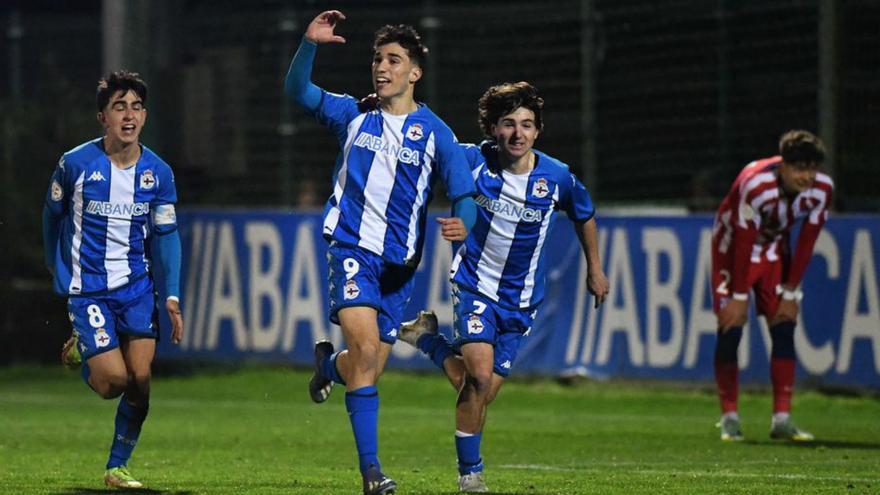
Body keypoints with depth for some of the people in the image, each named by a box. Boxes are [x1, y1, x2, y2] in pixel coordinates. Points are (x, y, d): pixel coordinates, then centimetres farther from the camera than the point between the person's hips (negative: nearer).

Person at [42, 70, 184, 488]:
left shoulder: (158, 172, -1)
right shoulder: (75, 164, -10)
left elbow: (166, 234, 5)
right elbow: (53, 216, 6)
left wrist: (172, 296, -3)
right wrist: (58, 272, 13)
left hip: (137, 285, 3)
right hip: (87, 288, -3)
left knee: (140, 380, -4)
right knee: (113, 381, -12)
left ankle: (117, 466, 12)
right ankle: (79, 351, 22)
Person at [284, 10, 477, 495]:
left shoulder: (434, 133, 1)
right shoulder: (355, 115, 6)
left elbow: (464, 196, -2)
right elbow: (297, 91, 4)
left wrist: (461, 223, -25)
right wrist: (309, 44, -13)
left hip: (399, 262, 1)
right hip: (351, 249, -1)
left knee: (369, 370, 6)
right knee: (365, 347, -22)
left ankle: (329, 363, 44)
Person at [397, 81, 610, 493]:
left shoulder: (557, 177, -7)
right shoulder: (472, 161, -13)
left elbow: (584, 215, 13)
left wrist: (594, 268, 22)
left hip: (521, 300, 3)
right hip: (474, 285, -3)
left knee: (483, 392, 0)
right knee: (480, 375, -20)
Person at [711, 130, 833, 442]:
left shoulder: (821, 189, -21)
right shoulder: (757, 185, -36)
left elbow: (806, 243, -10)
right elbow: (744, 243, -28)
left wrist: (790, 292, -8)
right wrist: (739, 297, -22)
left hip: (774, 247, 4)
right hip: (733, 248, -4)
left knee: (784, 328, -6)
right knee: (730, 330, -10)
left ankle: (782, 419, -4)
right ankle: (729, 419, -1)